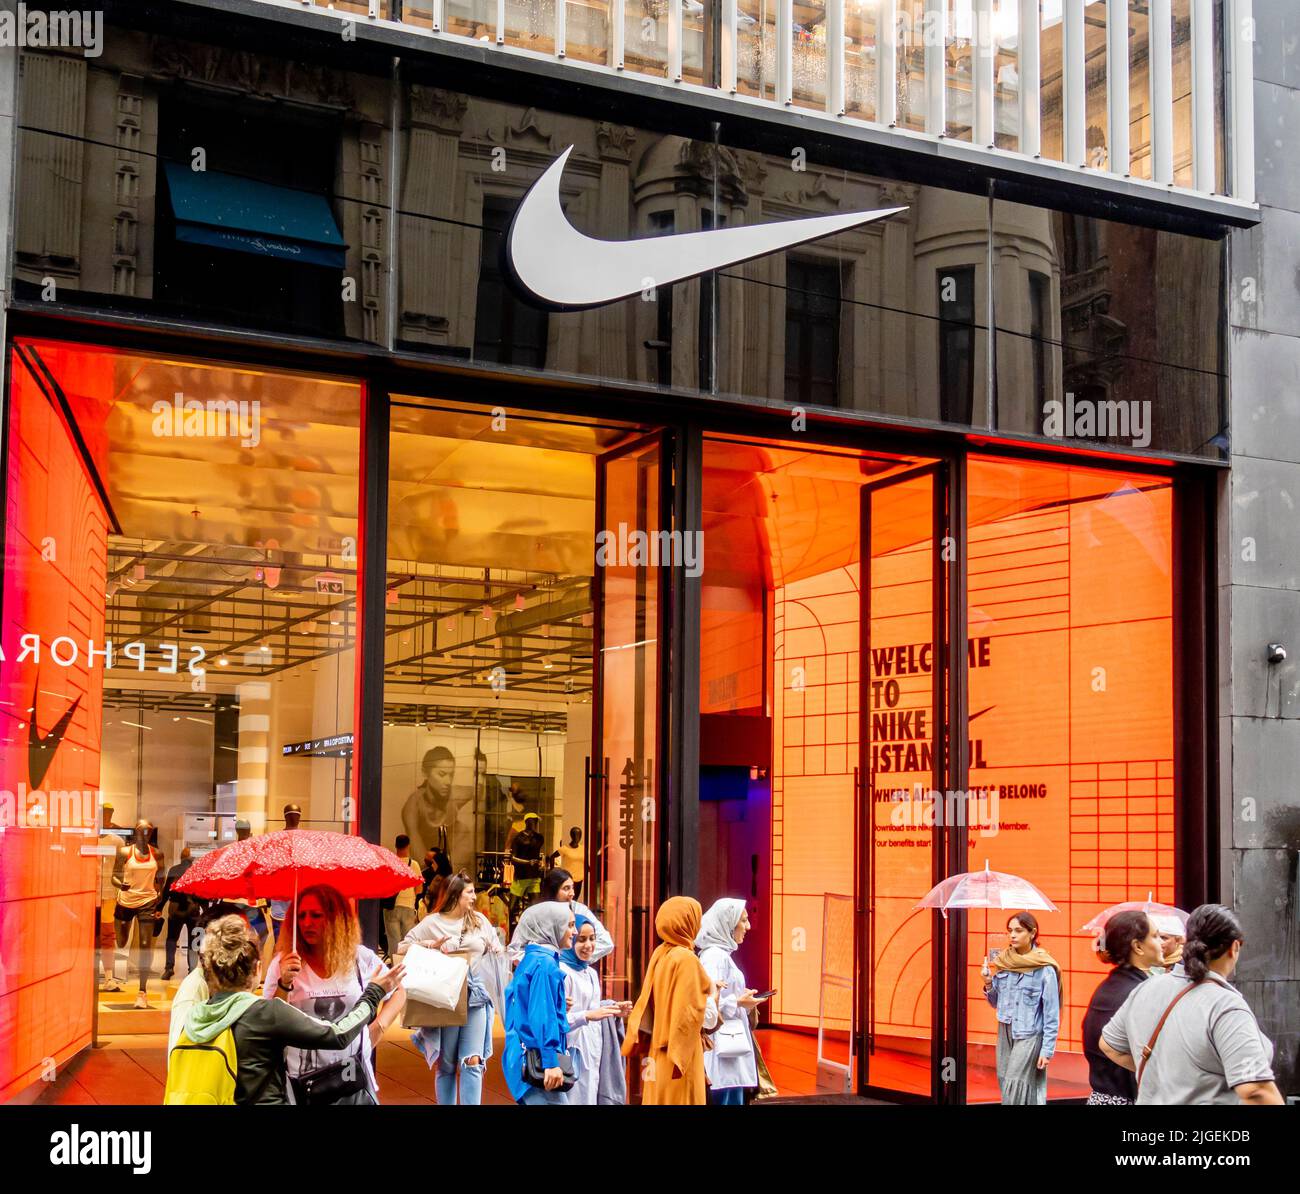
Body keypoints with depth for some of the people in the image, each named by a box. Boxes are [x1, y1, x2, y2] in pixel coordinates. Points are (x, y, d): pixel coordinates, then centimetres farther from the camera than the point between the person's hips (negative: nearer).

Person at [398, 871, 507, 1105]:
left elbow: (497, 953, 16)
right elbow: (402, 948, 2)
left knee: (473, 1063, -8)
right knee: (446, 1066, 7)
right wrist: (430, 944, -11)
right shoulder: (432, 923, 1)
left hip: (475, 998, 2)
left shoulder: (479, 920, 10)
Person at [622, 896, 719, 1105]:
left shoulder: (659, 954, 6)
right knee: (679, 1100, -2)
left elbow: (648, 1004, 10)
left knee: (659, 1099, 11)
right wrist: (712, 994, -1)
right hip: (681, 1053, -7)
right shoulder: (687, 959, -16)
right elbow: (699, 1015, -17)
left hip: (659, 1051, 7)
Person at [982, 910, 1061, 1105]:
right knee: (1006, 1085, 6)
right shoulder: (1003, 962, 4)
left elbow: (1051, 1014, -10)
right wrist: (988, 983, -5)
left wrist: (1047, 1050, -14)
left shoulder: (1044, 968, -12)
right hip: (1005, 1032, 6)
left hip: (1029, 1036, -6)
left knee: (1015, 1090, -10)